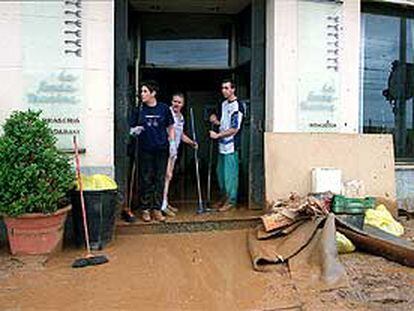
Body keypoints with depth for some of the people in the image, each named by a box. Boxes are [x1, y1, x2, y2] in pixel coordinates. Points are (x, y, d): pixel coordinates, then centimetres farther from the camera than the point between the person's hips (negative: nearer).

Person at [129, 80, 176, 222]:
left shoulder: (164, 108, 2)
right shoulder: (140, 109, 4)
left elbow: (170, 128, 8)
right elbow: (132, 127, 10)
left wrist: (172, 143, -1)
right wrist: (135, 130, -13)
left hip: (161, 149, 0)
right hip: (145, 149, 0)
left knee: (160, 179, 5)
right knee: (146, 179, 3)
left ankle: (157, 209, 15)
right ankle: (145, 209, 14)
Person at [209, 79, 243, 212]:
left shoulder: (236, 106, -14)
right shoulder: (224, 103, 14)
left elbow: (234, 129, -19)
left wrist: (217, 135, -16)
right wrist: (216, 121, 5)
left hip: (231, 145, -9)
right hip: (222, 145, 9)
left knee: (230, 174, -2)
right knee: (220, 172, 16)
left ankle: (231, 200, 9)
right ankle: (224, 197, 29)